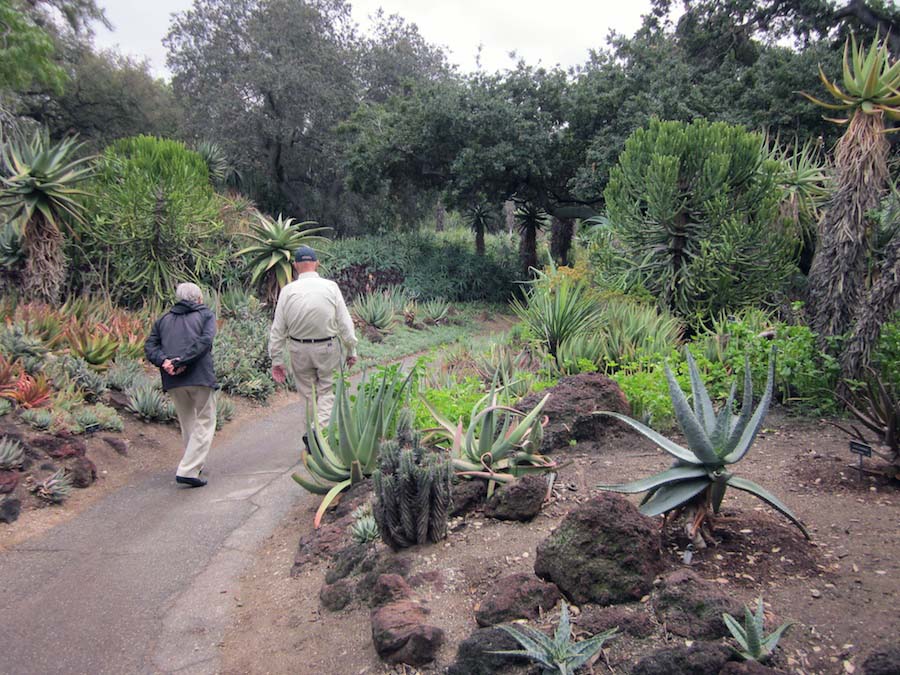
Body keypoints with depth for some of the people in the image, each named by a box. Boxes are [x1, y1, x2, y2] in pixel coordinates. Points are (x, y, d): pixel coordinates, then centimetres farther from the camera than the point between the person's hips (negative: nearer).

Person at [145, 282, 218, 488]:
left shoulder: (164, 319, 20)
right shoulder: (206, 315, 8)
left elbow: (150, 345, 6)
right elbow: (205, 341, -10)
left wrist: (163, 361, -7)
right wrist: (183, 361, -14)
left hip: (172, 380, 5)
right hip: (201, 377, -4)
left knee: (187, 423, 20)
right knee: (204, 423, 4)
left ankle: (195, 465, 29)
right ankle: (188, 470, -7)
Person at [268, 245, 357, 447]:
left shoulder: (287, 291, -4)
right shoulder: (331, 287, -7)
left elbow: (278, 329, -1)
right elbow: (345, 323, -5)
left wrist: (276, 359, 6)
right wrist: (351, 350, 4)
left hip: (299, 349, 2)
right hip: (327, 348, -2)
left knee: (306, 394, 14)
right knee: (327, 391, 8)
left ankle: (309, 437, 23)